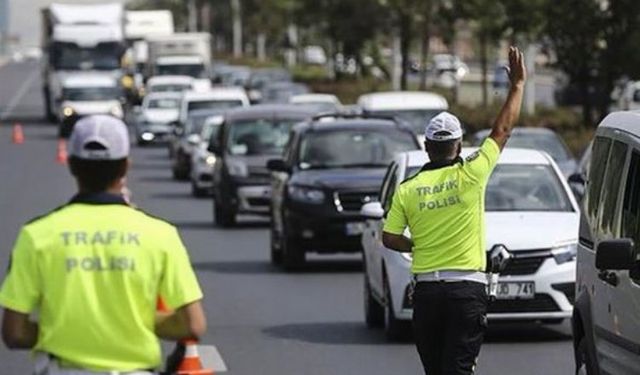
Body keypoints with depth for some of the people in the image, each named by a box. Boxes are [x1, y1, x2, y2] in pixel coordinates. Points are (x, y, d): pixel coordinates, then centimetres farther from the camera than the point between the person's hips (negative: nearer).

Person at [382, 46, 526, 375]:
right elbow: (503, 130, 4)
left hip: (426, 289, 3)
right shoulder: (470, 175, -5)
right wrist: (518, 85, 14)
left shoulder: (407, 188, 1)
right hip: (467, 288, -3)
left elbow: (389, 238, 1)